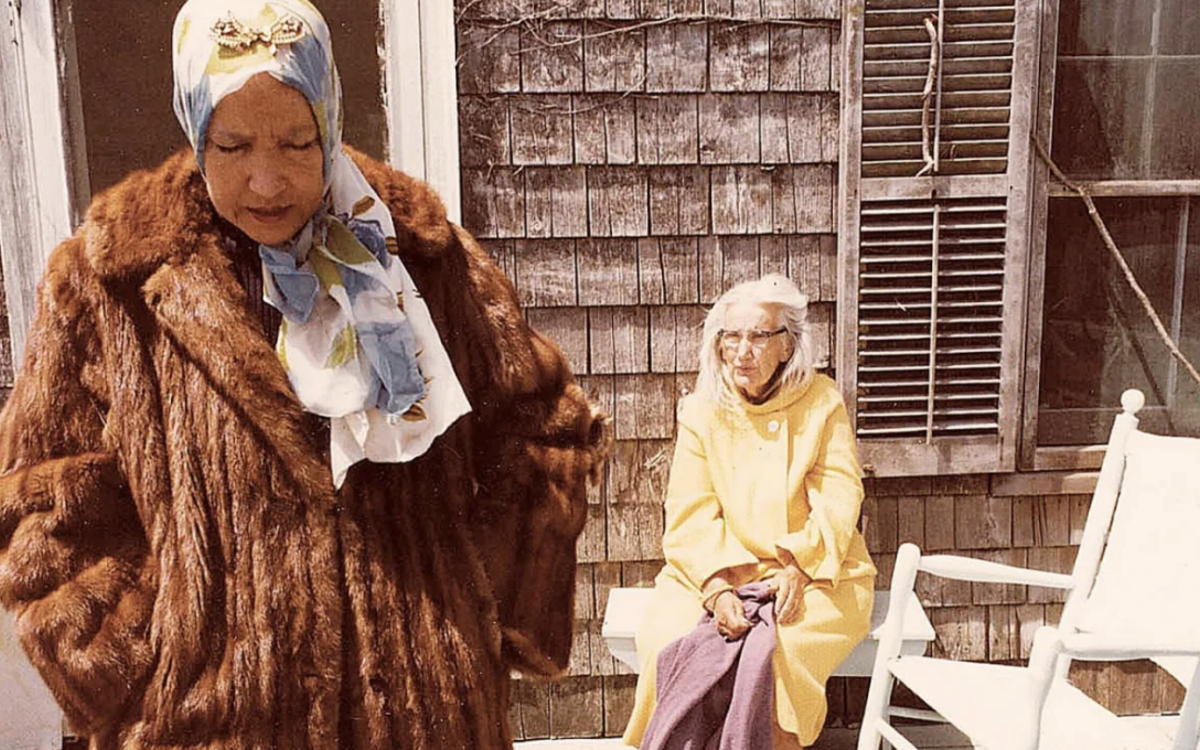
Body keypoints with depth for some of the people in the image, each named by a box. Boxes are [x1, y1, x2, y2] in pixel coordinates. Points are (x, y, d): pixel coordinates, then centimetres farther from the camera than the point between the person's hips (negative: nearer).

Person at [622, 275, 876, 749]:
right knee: (669, 644, -26)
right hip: (712, 573, 1)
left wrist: (800, 570, -19)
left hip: (812, 574, -1)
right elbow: (691, 515, -4)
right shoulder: (701, 411, 4)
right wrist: (719, 586, -21)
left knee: (778, 649, -31)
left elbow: (837, 500, -3)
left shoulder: (822, 402, 3)